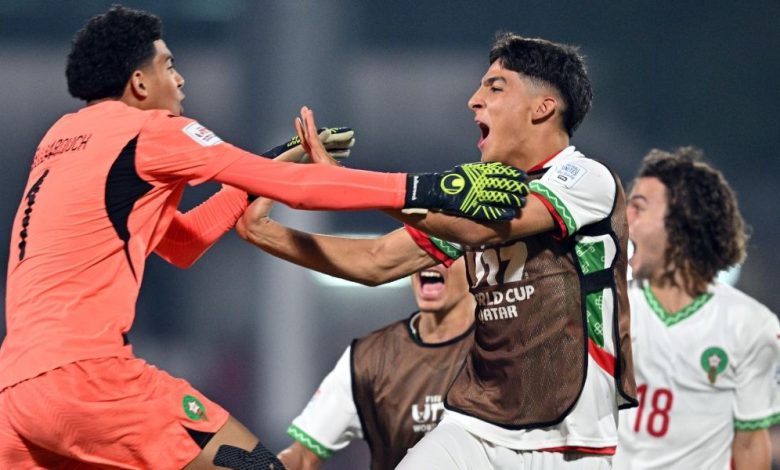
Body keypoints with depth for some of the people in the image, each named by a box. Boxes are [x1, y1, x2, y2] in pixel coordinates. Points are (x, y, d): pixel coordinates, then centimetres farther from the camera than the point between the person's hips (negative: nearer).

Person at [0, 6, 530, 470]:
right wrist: (430, 190, -5)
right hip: (83, 371, -8)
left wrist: (276, 167, 30)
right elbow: (296, 189, -5)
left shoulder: (59, 140, 24)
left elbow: (181, 243, 30)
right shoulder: (148, 131, 0)